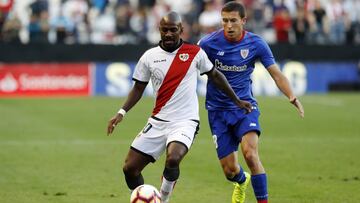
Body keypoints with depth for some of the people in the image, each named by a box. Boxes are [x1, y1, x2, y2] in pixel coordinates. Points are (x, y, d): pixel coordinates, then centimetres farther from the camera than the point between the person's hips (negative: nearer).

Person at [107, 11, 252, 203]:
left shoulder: (195, 53, -1)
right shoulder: (149, 57, 3)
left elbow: (215, 76, 13)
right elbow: (138, 88, 12)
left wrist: (237, 101, 17)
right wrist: (122, 112, -2)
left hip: (185, 121, -3)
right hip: (158, 121, 3)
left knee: (173, 159, -32)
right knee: (130, 167, -2)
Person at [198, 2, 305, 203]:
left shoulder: (256, 43, -6)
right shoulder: (209, 43, -9)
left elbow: (276, 74, -4)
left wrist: (292, 96, -20)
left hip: (245, 106, 0)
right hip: (218, 109, 0)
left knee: (250, 153, -27)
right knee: (229, 169, 2)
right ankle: (242, 181, 41)